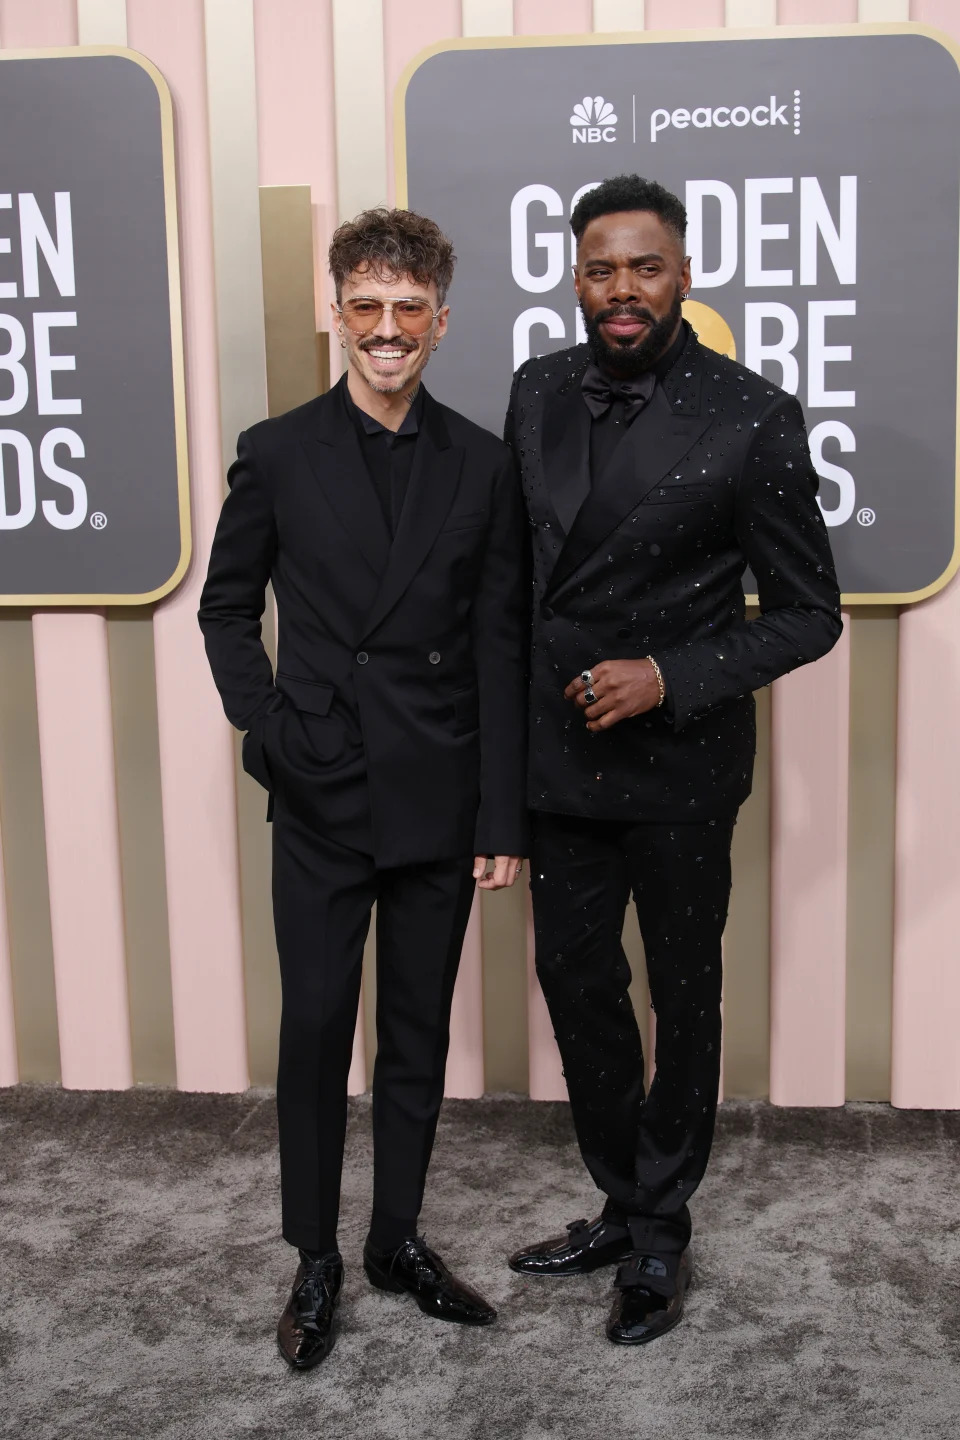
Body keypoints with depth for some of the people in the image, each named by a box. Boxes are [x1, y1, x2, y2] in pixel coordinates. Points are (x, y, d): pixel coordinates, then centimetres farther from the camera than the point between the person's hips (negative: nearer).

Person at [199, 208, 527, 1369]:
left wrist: (503, 819, -2)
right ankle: (315, 1260, 24)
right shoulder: (277, 455, 0)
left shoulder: (482, 466, 2)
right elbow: (226, 608, 8)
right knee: (315, 1031, 6)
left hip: (439, 804, 1)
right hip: (321, 802, -1)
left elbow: (500, 651, 1)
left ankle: (399, 1238, 31)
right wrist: (265, 722, -8)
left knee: (418, 1033, 13)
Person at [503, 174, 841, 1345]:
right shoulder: (538, 391, 0)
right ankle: (621, 1206, 35)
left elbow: (807, 612, -9)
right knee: (574, 980, 14)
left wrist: (669, 676, -20)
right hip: (561, 752, 5)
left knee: (682, 996, 12)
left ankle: (660, 1234, 32)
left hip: (679, 759, -4)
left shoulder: (752, 418, -14)